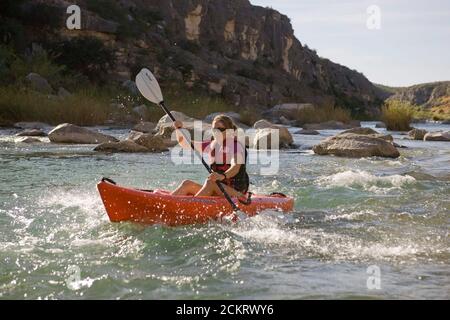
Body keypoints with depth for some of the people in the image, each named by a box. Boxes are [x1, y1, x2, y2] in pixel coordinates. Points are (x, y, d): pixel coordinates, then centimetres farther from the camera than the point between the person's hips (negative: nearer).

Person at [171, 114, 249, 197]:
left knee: (210, 181, -33)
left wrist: (222, 176, -47)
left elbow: (236, 167, -27)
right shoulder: (212, 145, 14)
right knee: (187, 184, -13)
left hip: (235, 192, -7)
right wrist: (179, 129, -1)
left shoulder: (236, 146, -7)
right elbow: (185, 143, 18)